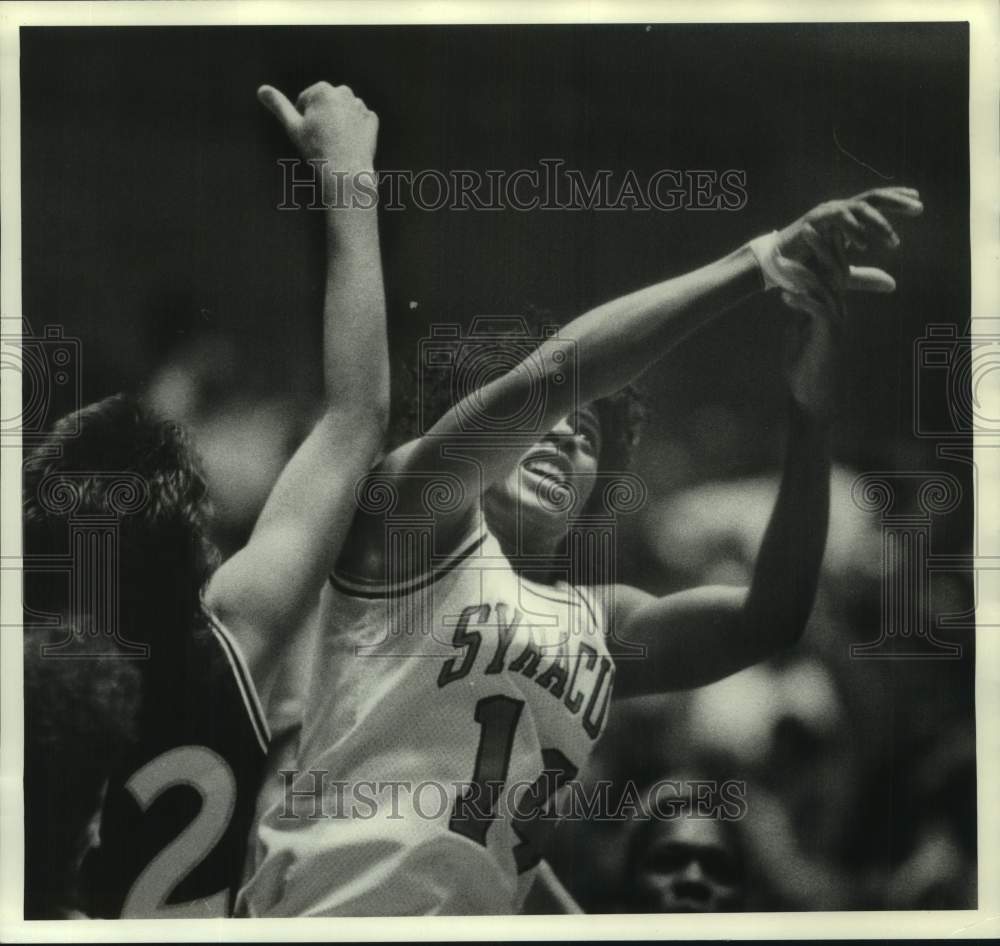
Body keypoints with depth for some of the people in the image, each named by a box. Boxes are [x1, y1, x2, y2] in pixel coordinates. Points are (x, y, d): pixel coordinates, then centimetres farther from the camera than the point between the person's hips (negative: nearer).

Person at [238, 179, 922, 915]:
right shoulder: (415, 514, -2)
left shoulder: (602, 619, 13)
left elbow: (770, 618, -1)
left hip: (477, 913, 6)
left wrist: (810, 414, -9)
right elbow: (544, 378, -17)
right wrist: (762, 259, -18)